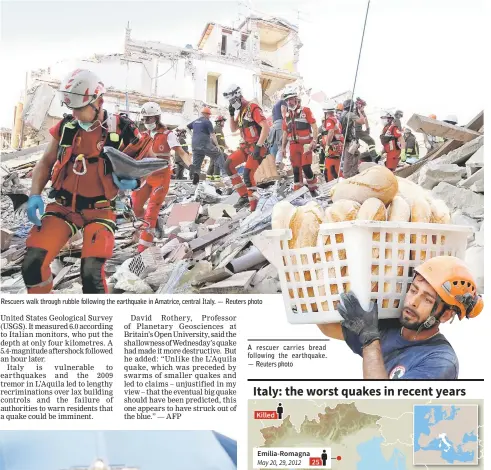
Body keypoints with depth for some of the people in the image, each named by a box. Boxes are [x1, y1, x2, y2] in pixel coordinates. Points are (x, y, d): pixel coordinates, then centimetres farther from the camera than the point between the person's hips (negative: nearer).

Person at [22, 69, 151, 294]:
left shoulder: (122, 130, -10)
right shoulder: (65, 127, 0)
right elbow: (45, 163, 11)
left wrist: (133, 182, -20)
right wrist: (35, 196, -4)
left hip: (99, 211, -3)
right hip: (63, 206, 3)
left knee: (91, 273, -22)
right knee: (32, 265, -12)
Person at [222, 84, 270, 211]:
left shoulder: (253, 108, -14)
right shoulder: (240, 111, 14)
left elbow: (266, 128, -23)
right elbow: (233, 129, 22)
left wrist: (258, 147, -27)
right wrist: (231, 114, 6)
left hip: (257, 147, -9)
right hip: (246, 146, 9)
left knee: (248, 174, -18)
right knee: (228, 164, -1)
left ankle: (253, 205, -10)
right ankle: (244, 195, 1)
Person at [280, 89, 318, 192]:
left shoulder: (305, 111, -2)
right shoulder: (287, 116, 15)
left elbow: (314, 126, -7)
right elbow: (285, 132, 21)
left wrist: (314, 140, -17)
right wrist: (283, 147, 17)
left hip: (305, 144, -5)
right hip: (293, 145, 6)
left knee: (306, 167, -12)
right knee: (296, 168, 6)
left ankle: (313, 188, 4)